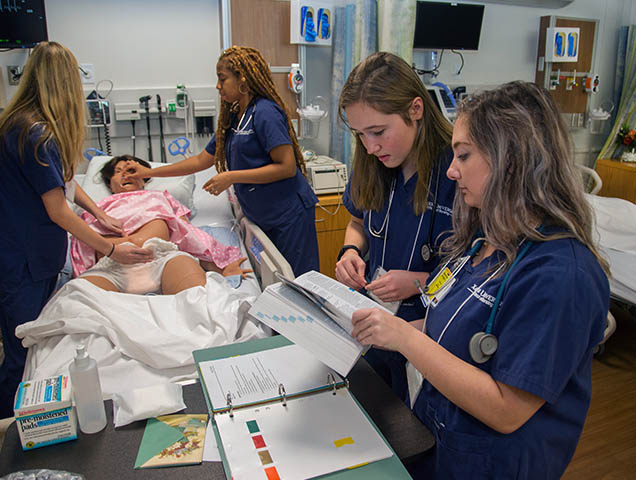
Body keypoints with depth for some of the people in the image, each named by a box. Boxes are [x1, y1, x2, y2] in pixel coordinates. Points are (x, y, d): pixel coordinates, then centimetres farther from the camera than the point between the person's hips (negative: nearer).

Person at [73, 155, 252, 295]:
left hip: (161, 254, 0)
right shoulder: (99, 207, 39)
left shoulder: (159, 197, 39)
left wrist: (222, 265, 4)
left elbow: (189, 233, 23)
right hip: (111, 264, 1)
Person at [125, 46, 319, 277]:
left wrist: (231, 177, -17)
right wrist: (149, 173, 23)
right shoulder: (232, 118, 14)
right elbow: (203, 160, 21)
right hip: (262, 217, 8)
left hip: (289, 214, -8)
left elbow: (287, 167, -19)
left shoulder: (265, 112, -13)